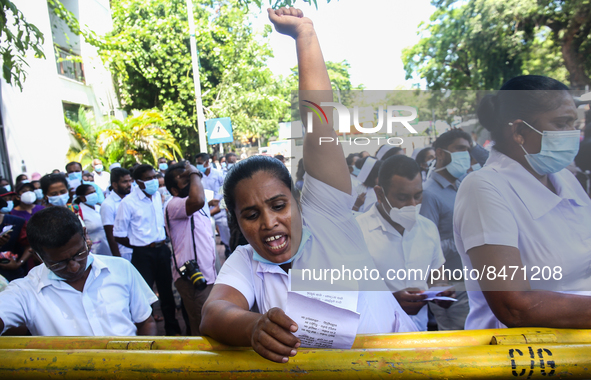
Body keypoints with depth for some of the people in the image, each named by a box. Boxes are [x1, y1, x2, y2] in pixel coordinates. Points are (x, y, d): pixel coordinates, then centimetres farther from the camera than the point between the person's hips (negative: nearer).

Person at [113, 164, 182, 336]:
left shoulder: (157, 196, 5)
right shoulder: (128, 203, -13)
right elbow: (118, 235, -9)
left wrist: (163, 240, 8)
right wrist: (141, 245, -4)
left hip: (162, 249, 6)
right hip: (143, 254, -5)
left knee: (167, 291, 17)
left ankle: (172, 329, 33)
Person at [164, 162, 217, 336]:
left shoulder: (194, 209, 17)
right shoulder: (174, 204, -16)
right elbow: (197, 200, -37)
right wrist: (195, 173, -22)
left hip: (206, 275, 9)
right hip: (193, 278, -9)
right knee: (202, 330, -3)